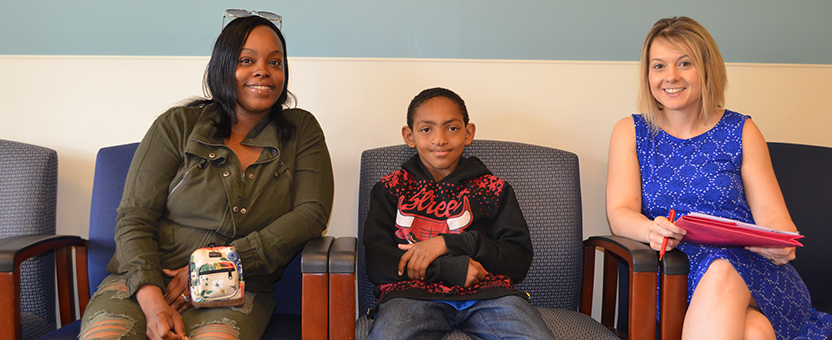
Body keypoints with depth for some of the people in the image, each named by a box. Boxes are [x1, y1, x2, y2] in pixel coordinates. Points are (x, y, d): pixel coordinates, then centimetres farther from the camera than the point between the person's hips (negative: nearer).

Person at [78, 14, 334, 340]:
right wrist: (152, 300, -18)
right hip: (146, 280, 1)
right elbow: (134, 219, 0)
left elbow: (311, 213, -4)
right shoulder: (178, 125, 4)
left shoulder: (301, 132, 8)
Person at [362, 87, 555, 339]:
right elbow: (376, 264, 3)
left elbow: (520, 262, 7)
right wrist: (455, 269, -10)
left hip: (486, 292, 1)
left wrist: (450, 243, -8)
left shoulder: (493, 189, 19)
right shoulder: (390, 189, 17)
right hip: (413, 292, -1)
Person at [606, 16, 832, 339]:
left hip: (748, 265, 2)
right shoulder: (630, 132, 11)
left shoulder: (742, 132, 13)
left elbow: (771, 214, 6)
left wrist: (782, 244, -19)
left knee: (721, 272, -35)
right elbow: (620, 213, -2)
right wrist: (651, 231, -26)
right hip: (671, 270, -2)